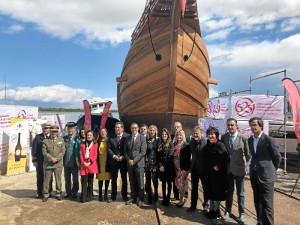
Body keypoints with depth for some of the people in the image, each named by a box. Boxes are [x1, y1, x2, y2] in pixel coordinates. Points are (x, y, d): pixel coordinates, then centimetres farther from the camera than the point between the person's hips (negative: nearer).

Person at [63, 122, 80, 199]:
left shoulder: (77, 139, -4)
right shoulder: (64, 138, 6)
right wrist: (62, 160, 0)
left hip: (74, 162, -3)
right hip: (66, 162, 3)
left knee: (75, 178, 9)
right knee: (67, 179, 13)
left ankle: (74, 193, 22)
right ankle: (68, 192, 26)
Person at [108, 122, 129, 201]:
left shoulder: (127, 136, -6)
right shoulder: (111, 137, 2)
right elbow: (109, 148, 1)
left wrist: (123, 157, -15)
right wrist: (114, 156, -12)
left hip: (123, 160, -2)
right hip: (114, 160, 2)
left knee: (124, 179, 8)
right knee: (113, 179, 9)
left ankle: (124, 195, 20)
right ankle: (113, 196, 20)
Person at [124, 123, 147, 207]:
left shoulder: (142, 138, -4)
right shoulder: (128, 138, 11)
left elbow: (143, 151, -11)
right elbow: (125, 151, 10)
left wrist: (134, 160, -14)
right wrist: (129, 160, -5)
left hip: (138, 163, -4)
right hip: (130, 163, 4)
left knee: (140, 182, 2)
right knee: (132, 182, 11)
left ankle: (141, 199, 14)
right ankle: (133, 198, 23)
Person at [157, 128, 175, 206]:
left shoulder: (170, 144, -6)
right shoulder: (160, 144, 8)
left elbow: (170, 156, -12)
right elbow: (158, 156, 6)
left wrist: (164, 166, -13)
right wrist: (160, 165, -6)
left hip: (169, 167, -4)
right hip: (161, 166, 4)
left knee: (169, 183, 4)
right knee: (163, 183, 10)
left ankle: (167, 199, 11)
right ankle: (164, 198, 17)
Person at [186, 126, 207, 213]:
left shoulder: (206, 143, -15)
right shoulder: (191, 142, 0)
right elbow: (188, 154, 4)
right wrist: (188, 166, 0)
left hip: (204, 169, -4)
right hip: (194, 168, 4)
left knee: (205, 188, 13)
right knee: (194, 188, 13)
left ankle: (206, 205, 28)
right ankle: (193, 205, 25)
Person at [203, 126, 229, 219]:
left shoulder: (220, 145, -16)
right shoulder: (207, 146, 4)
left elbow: (226, 158, -21)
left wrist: (218, 166, -17)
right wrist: (206, 171, 8)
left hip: (218, 173, -6)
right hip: (209, 173, 6)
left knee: (217, 192, 7)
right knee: (210, 191, 14)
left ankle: (216, 210, 21)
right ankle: (211, 209, 27)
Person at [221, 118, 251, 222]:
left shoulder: (243, 138, -12)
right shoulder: (224, 137, -3)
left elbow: (247, 154, -3)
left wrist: (244, 164, -1)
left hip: (239, 169, -2)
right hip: (228, 169, 3)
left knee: (240, 193, 11)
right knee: (229, 191, 16)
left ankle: (241, 213, 26)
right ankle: (228, 211, 30)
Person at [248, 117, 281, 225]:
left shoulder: (268, 139, -12)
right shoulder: (250, 140, 7)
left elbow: (277, 157, -4)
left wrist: (271, 170, 2)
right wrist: (253, 168, 12)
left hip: (266, 175, -6)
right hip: (254, 175, 6)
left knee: (267, 203, -1)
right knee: (257, 202, 15)